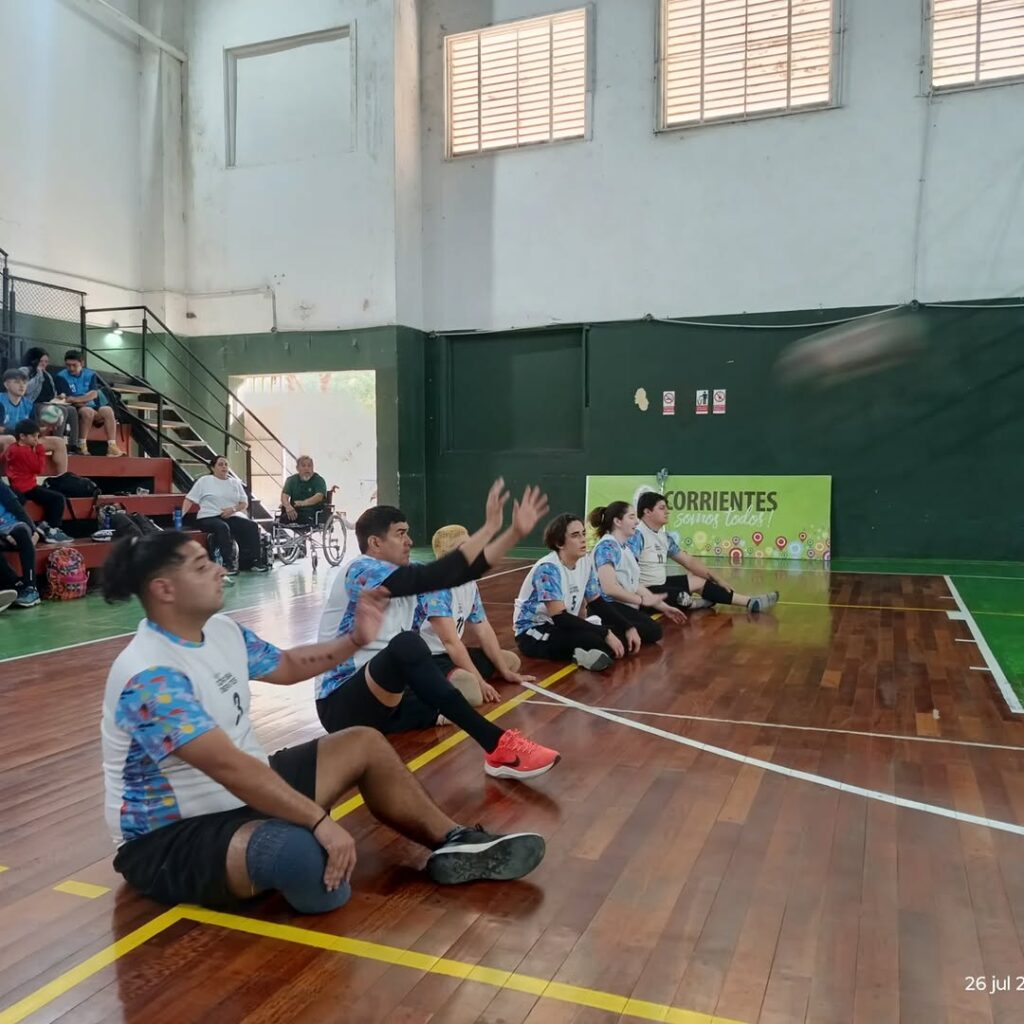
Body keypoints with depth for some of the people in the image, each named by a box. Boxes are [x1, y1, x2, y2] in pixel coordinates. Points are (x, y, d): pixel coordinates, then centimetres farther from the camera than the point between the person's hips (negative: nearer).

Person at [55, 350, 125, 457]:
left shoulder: (90, 374, 7)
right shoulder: (61, 377, -3)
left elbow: (93, 394, -10)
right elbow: (68, 399, -12)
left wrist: (75, 399, -23)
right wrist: (85, 399, -12)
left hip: (92, 407, 4)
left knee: (108, 410, -25)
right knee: (88, 411, -36)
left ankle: (112, 446, -31)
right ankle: (82, 447, -29)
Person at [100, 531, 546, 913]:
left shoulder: (220, 630, 1)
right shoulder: (149, 677, -28)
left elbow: (285, 665, 19)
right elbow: (227, 765, -36)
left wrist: (354, 639, 8)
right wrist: (320, 821, -38)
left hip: (242, 795, 10)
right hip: (168, 839, -9)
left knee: (365, 744, 6)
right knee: (303, 853, -40)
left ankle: (454, 844, 12)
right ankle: (321, 867, -4)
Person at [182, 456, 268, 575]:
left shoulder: (235, 482, 16)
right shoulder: (204, 481, 6)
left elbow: (244, 503, 13)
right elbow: (190, 499, 2)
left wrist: (233, 509, -8)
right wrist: (180, 516, -13)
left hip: (231, 517, 4)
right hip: (209, 517, -4)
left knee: (252, 526, -21)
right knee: (222, 527, -38)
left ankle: (255, 561, -15)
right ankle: (227, 564, -35)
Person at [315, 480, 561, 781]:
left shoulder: (403, 577, 9)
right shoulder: (361, 571, -16)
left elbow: (461, 573, 3)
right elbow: (433, 577, -30)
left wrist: (516, 532, -5)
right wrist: (489, 527, -28)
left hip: (376, 696, 11)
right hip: (340, 704, -11)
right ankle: (497, 745, -38)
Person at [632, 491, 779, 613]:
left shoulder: (664, 537, 11)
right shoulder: (637, 535, -18)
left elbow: (689, 561, 18)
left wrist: (716, 580, 17)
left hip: (661, 584, 10)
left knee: (698, 581, 11)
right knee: (682, 598, -31)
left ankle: (750, 602, 17)